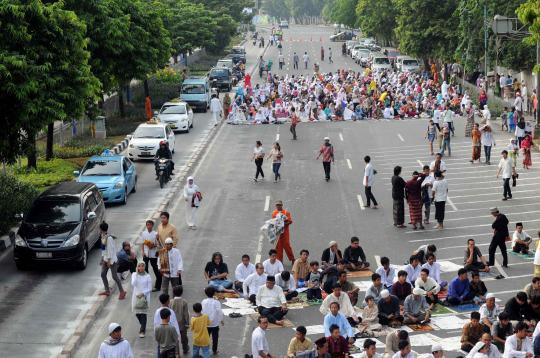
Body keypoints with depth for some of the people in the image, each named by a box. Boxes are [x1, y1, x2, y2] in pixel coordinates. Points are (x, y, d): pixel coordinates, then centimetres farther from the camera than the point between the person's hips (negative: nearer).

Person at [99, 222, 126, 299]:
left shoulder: (109, 238, -22)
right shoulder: (103, 237, 6)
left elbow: (110, 249, -21)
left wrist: (109, 260, -20)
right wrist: (102, 258, 16)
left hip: (112, 259, -9)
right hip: (106, 259, 9)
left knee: (114, 276, -6)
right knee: (103, 274, 11)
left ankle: (122, 291, 1)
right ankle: (107, 291, 21)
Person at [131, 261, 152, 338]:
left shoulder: (147, 277, -4)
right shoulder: (134, 275, 1)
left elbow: (150, 289, -3)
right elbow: (133, 284, -15)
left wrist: (143, 293, -16)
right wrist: (137, 274, -15)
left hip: (144, 297, -2)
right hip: (136, 296, 2)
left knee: (143, 313, -6)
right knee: (137, 313, 7)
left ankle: (142, 331, 0)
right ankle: (143, 326, 34)